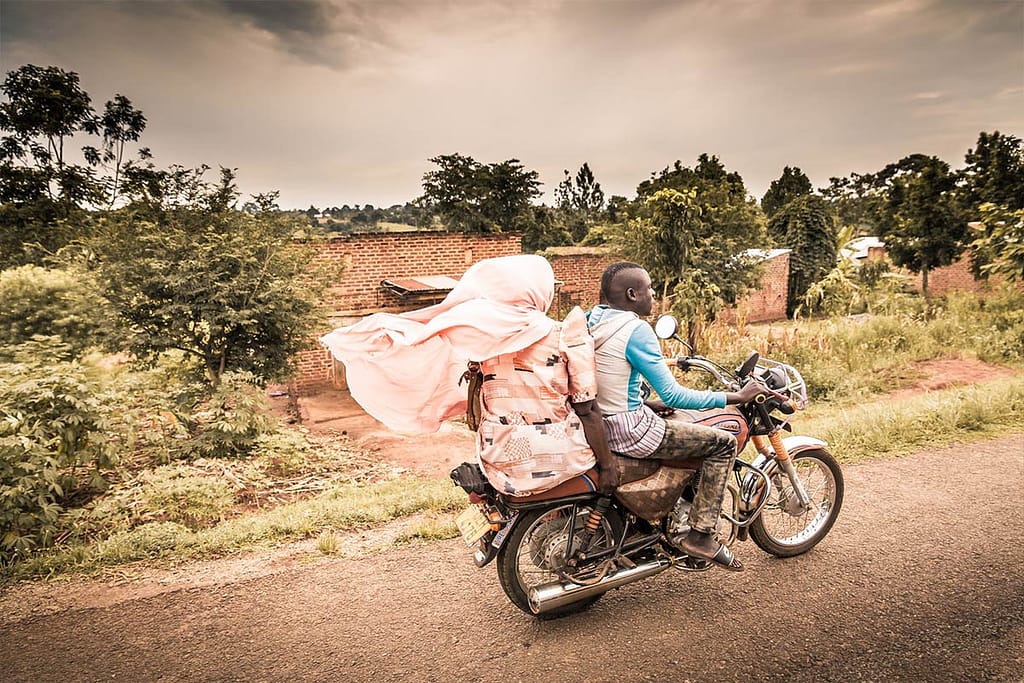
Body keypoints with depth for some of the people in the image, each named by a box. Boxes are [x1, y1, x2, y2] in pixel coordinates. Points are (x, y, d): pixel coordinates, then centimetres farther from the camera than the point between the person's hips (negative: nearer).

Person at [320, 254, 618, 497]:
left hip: (507, 464, 1)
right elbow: (587, 409, -7)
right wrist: (607, 466, 1)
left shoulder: (485, 330, -6)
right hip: (565, 460, 0)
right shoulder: (566, 335, -7)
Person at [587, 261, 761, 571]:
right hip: (628, 431, -9)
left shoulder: (591, 319, 7)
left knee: (672, 419, 32)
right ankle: (700, 535, 4)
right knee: (723, 442, 0)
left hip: (595, 425, 9)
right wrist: (735, 397, -11)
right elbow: (672, 396, -18)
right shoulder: (635, 329, -18)